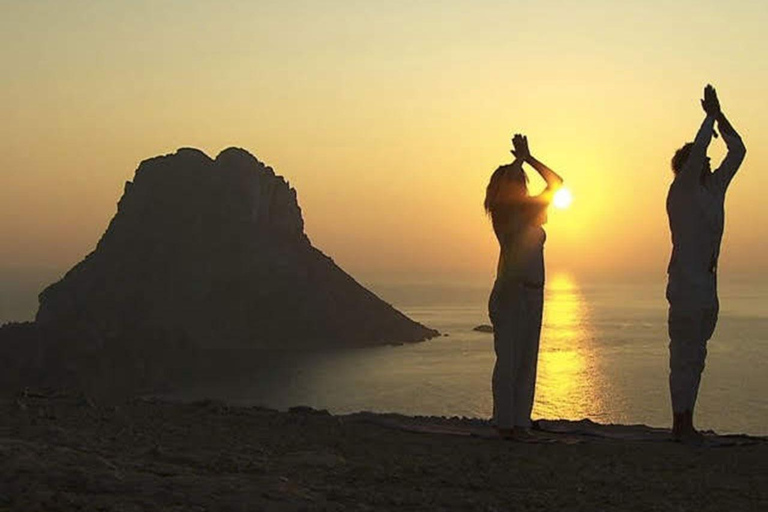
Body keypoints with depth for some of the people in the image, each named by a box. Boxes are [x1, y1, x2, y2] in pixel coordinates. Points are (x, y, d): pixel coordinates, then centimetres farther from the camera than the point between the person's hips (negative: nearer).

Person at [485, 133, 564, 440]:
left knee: (527, 360, 6)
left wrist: (528, 158, 12)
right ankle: (505, 422, -5)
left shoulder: (530, 211, 16)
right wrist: (522, 158, -6)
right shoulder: (503, 213, -2)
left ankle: (520, 421, 9)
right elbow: (503, 189, -21)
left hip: (533, 293, 7)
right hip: (509, 293, -7)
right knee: (508, 359, -8)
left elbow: (556, 183, 19)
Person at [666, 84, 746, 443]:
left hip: (707, 287, 8)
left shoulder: (714, 189, 15)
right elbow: (696, 151, -17)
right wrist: (710, 117, -8)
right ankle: (680, 424, -5)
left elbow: (738, 151, 19)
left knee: (694, 357, 9)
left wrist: (718, 116, 12)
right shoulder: (681, 192, -5)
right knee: (685, 356, -7)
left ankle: (686, 424, 12)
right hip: (686, 285, -8)